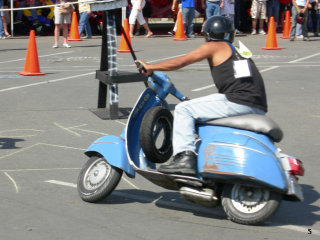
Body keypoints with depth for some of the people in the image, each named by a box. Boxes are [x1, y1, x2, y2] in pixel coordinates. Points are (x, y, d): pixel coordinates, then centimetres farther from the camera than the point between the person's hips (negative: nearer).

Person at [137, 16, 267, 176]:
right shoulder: (237, 50, 30)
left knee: (184, 109, -3)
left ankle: (185, 157, -19)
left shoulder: (214, 46, 7)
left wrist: (151, 67, 14)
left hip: (238, 101, -9)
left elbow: (180, 62, 3)